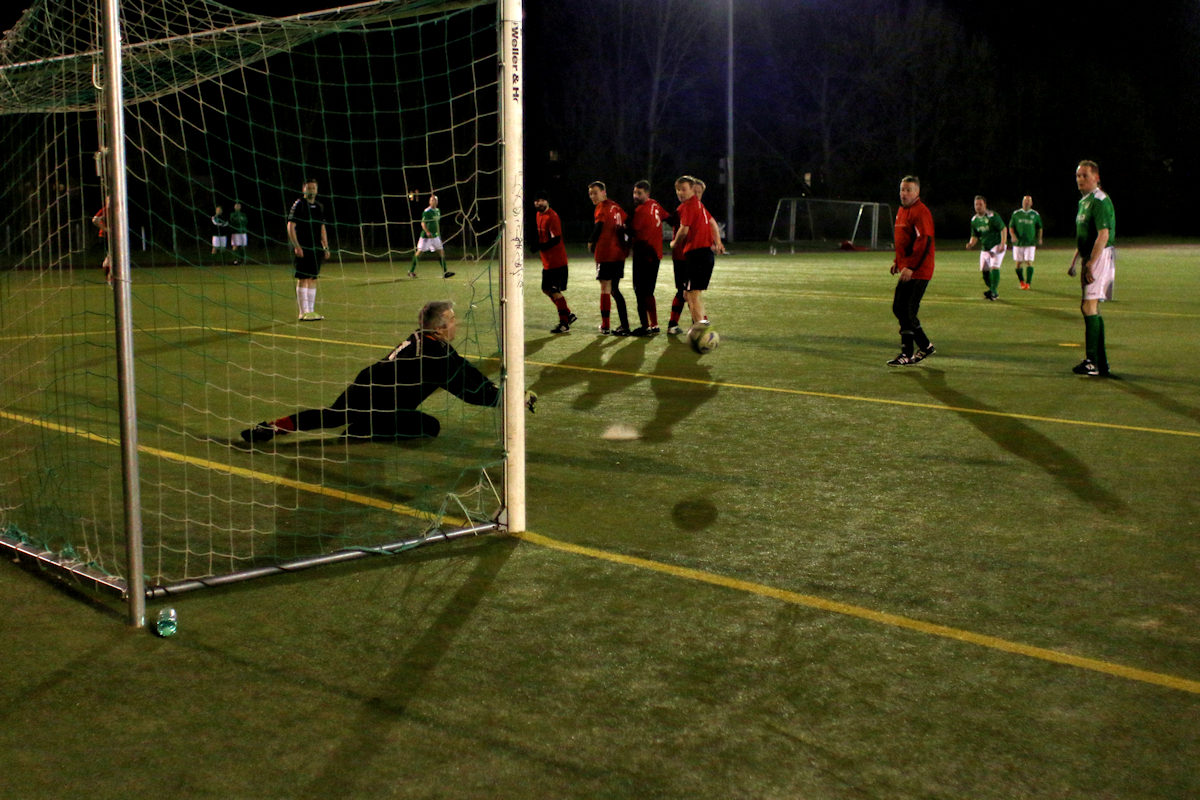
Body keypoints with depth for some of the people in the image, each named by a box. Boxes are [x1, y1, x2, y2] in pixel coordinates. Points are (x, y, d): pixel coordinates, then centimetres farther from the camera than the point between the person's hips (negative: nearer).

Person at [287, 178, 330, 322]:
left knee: (313, 279, 8)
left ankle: (311, 310, 12)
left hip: (316, 249, 7)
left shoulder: (319, 206, 15)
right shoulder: (298, 205, -5)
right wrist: (296, 246, -17)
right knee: (303, 279, -6)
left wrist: (326, 247, 15)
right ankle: (303, 312, -5)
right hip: (302, 249, -7)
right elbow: (290, 226, -9)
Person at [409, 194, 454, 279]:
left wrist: (438, 234, 23)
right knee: (419, 252, -3)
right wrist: (427, 232, -30)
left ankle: (444, 272, 4)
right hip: (426, 236, -7)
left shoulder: (438, 210, 12)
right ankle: (411, 271, 7)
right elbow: (423, 223, -16)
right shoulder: (427, 211, -12)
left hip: (435, 236, 7)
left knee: (441, 252, 1)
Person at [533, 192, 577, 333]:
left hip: (557, 261, -10)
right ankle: (568, 315, 26)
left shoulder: (552, 216, -16)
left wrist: (539, 247, -22)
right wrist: (537, 245, 9)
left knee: (555, 292, -5)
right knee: (546, 290, 15)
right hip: (547, 261, 10)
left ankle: (564, 323, 4)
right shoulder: (539, 215, 11)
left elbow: (556, 239, -21)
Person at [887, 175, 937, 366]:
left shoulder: (921, 212, -14)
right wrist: (898, 261, 20)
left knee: (907, 312, -9)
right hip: (907, 270, 10)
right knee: (898, 308, 13)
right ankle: (925, 346, 21)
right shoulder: (902, 211, 16)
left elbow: (924, 242, -22)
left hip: (918, 272, -10)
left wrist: (911, 267, -26)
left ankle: (907, 354, -1)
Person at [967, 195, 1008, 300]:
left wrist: (1002, 244, -22)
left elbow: (1003, 229, -13)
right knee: (984, 270, 5)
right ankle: (991, 290, 22)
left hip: (997, 245, -7)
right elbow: (975, 236, 14)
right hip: (985, 248, 7)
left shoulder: (992, 216, -14)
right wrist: (971, 244, -8)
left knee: (994, 267, -20)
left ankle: (994, 292, -18)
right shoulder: (974, 220, 5)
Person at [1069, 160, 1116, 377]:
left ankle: (1093, 362, -13)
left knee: (1089, 307, -13)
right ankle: (1100, 363, 16)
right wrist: (1074, 261, 24)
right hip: (1090, 259, 10)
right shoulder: (1084, 201, 18)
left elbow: (1103, 235, -23)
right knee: (1091, 309, 11)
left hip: (1100, 257, -10)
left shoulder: (1100, 201, -14)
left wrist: (1090, 264, -27)